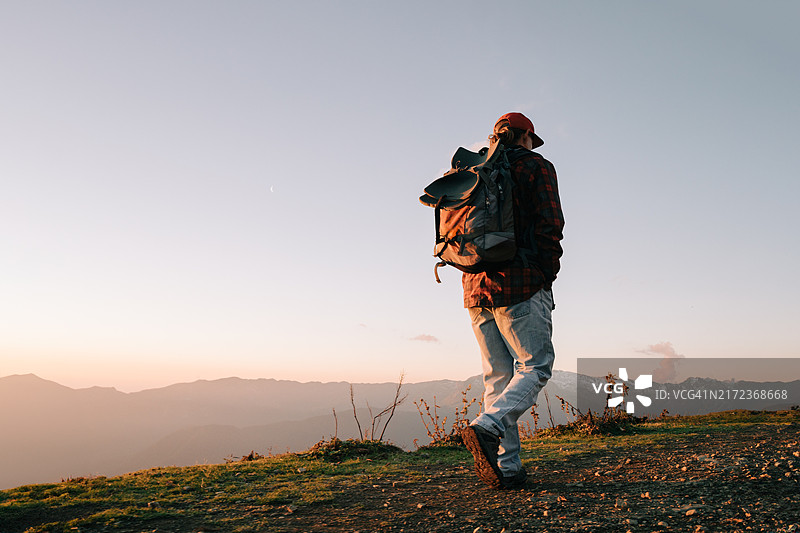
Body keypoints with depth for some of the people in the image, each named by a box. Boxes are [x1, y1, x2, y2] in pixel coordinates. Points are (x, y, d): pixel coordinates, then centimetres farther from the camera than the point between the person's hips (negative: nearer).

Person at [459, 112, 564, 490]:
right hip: (521, 283, -6)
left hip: (476, 288, 6)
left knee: (498, 375, 7)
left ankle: (506, 466, 3)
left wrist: (476, 275, 15)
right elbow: (550, 224, -7)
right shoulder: (535, 166, 5)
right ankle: (488, 427, -24)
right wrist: (548, 274, -2)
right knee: (536, 367, -1)